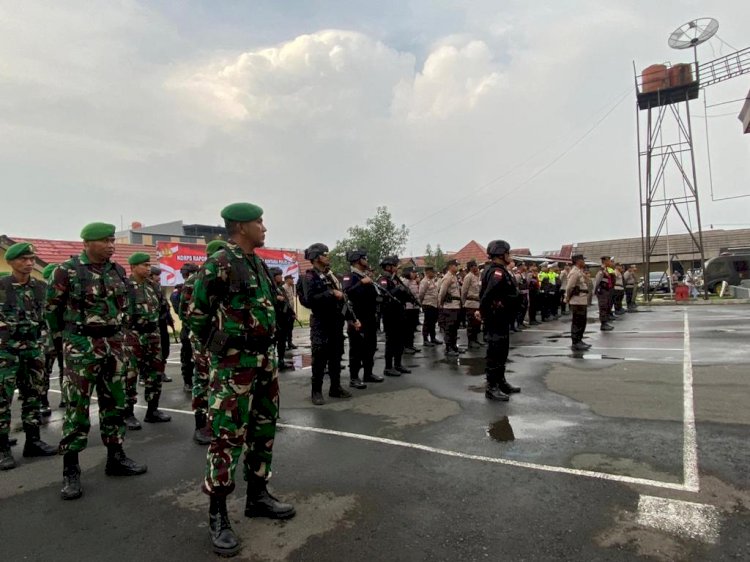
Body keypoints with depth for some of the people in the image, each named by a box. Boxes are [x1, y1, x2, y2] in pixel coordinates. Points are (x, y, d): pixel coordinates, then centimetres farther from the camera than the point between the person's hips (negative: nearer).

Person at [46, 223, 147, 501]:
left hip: (114, 343, 5)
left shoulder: (119, 271, 6)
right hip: (81, 345, -5)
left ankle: (115, 457, 23)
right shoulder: (67, 270, -10)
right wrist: (67, 338, 9)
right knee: (77, 407, 0)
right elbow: (52, 308, 0)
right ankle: (70, 470, 11)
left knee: (114, 402, 11)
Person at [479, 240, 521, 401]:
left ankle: (501, 382, 32)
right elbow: (487, 296, -30)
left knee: (502, 351, 20)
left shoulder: (500, 271, 13)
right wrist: (485, 313, -19)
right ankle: (492, 388, 5)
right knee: (495, 353, -3)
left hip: (502, 319, 11)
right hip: (496, 319, -11)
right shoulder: (497, 272, -20)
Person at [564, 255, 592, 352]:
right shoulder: (575, 272, -17)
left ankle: (579, 341, 26)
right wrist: (567, 299, -10)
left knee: (582, 322, 16)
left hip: (582, 301, 10)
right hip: (577, 302, -10)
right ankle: (575, 344, 2)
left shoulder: (580, 272, 16)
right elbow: (569, 287, -21)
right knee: (577, 323, -4)